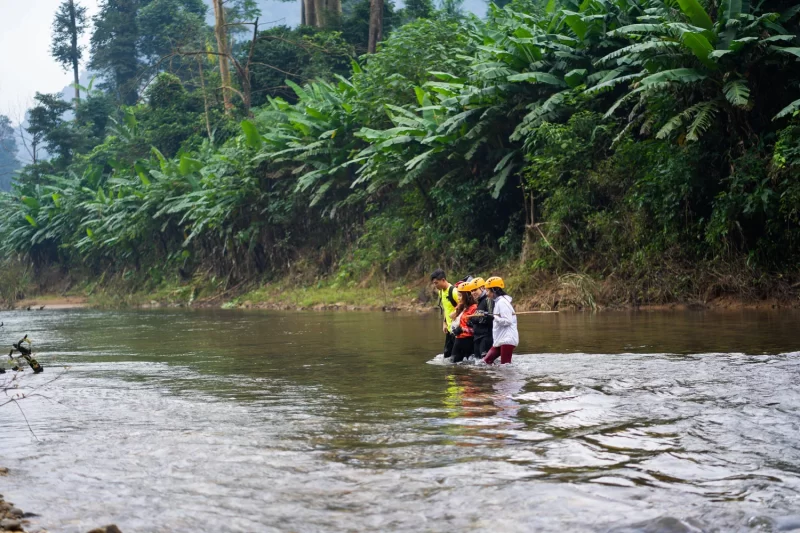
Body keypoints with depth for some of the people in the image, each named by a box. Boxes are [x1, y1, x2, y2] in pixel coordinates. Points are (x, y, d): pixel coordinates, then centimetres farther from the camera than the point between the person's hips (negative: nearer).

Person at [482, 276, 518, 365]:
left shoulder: (502, 302, -13)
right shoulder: (498, 301, 18)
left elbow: (507, 321, -19)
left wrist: (493, 317, -21)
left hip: (507, 339, -10)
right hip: (500, 339, 10)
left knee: (505, 365, -11)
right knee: (486, 361, 7)